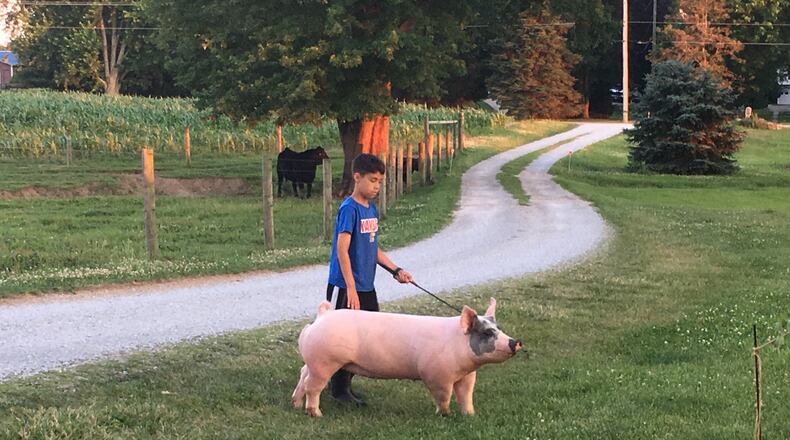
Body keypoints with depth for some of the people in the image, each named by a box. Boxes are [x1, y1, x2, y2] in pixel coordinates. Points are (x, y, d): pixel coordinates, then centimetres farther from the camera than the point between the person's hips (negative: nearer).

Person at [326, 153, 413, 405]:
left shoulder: (372, 209, 10)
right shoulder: (349, 209, -15)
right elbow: (342, 250, -20)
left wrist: (395, 270, 9)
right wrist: (351, 288, -24)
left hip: (366, 288, 9)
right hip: (345, 287, -9)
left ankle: (344, 383, 24)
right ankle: (339, 389, 8)